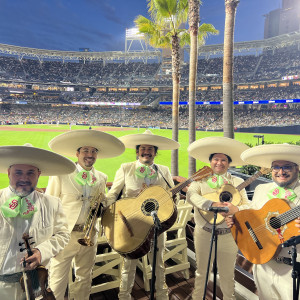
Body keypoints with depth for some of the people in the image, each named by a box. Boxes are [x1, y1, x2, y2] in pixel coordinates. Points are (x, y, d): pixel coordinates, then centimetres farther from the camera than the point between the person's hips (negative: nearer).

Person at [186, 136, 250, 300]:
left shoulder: (237, 182, 7)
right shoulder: (201, 179, 3)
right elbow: (191, 195, -15)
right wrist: (211, 204, -29)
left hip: (229, 235, 1)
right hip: (204, 233, 0)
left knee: (227, 274, 14)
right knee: (201, 271, 15)